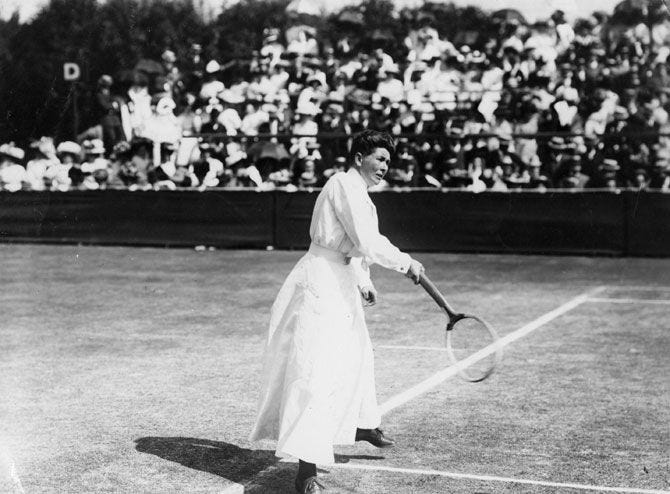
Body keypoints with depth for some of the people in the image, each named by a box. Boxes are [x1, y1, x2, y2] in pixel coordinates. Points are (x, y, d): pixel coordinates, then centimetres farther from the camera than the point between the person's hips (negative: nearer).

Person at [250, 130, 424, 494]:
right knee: (318, 372, -17)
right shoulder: (345, 185, -16)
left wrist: (362, 283, 18)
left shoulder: (355, 191, 17)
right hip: (321, 285, -11)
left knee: (356, 355, 28)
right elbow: (368, 242, -23)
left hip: (339, 287, 11)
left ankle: (361, 424, 51)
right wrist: (405, 263, -13)